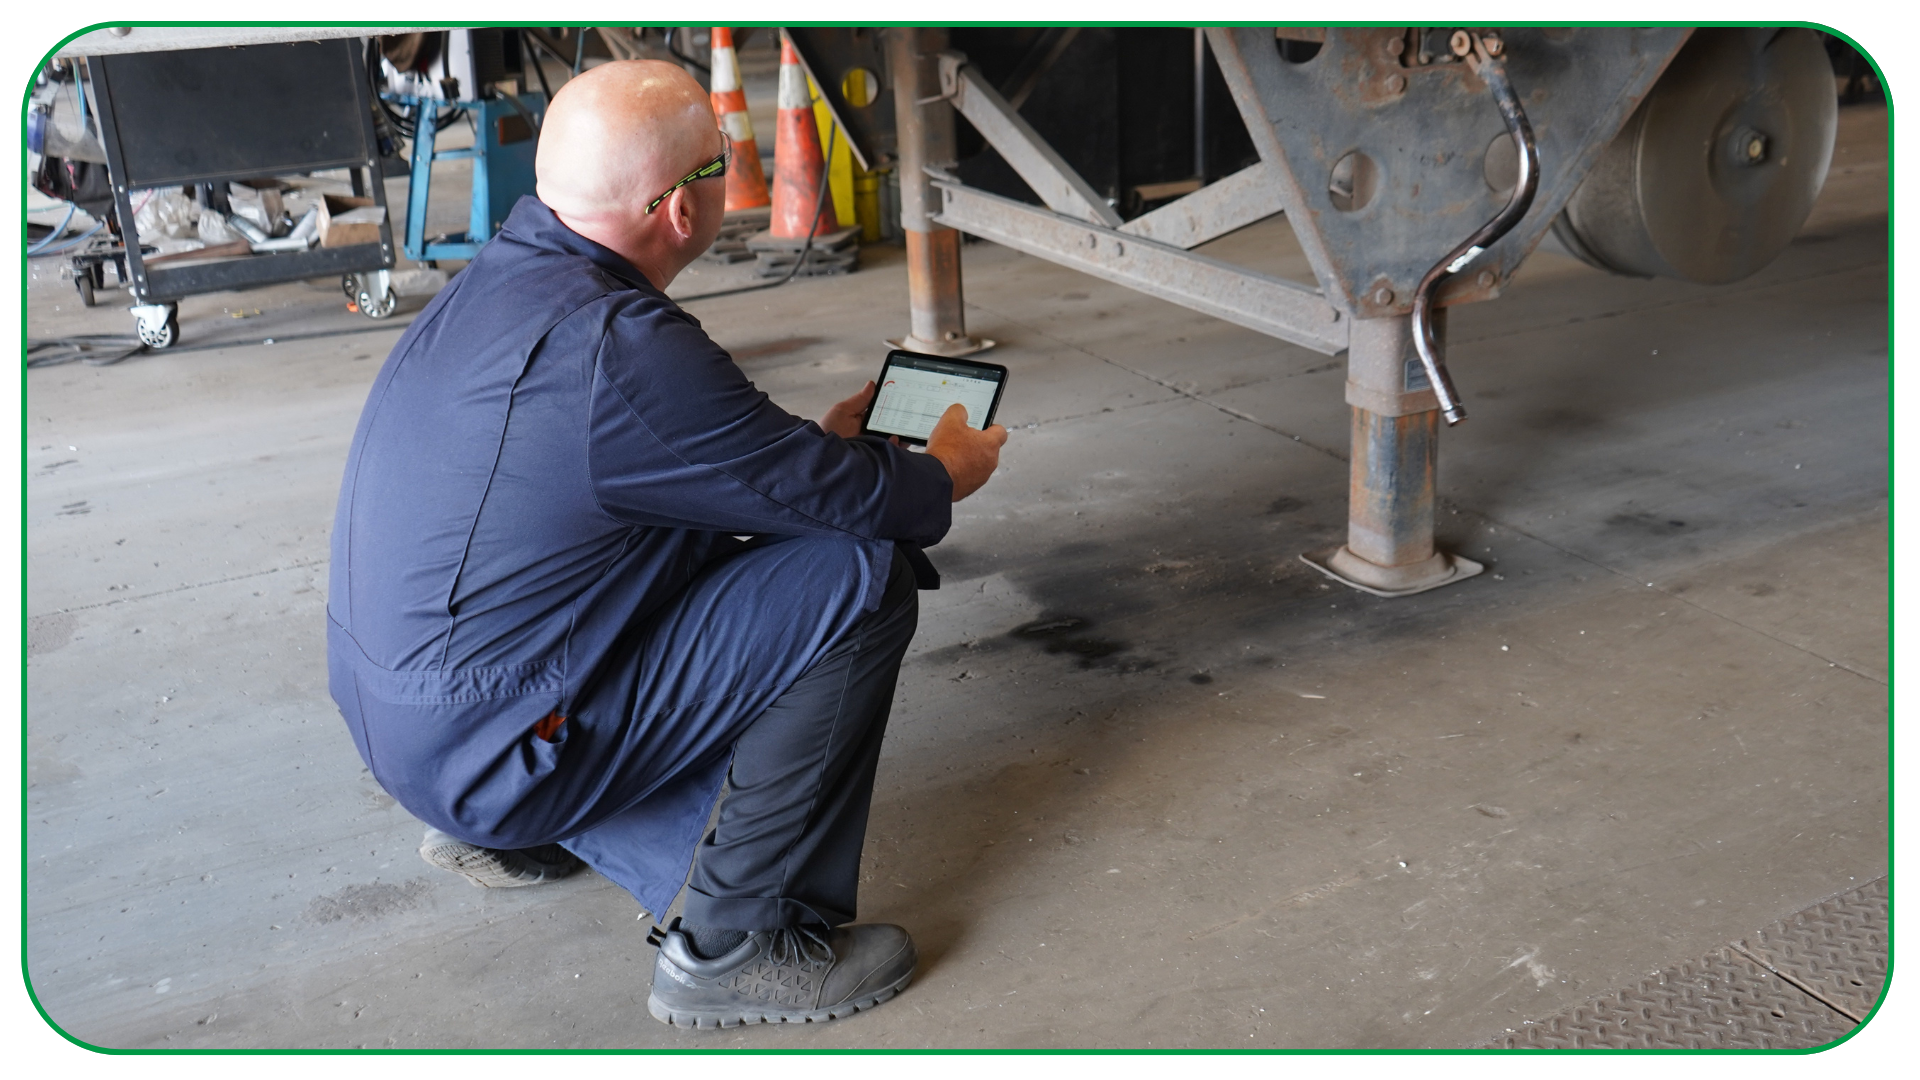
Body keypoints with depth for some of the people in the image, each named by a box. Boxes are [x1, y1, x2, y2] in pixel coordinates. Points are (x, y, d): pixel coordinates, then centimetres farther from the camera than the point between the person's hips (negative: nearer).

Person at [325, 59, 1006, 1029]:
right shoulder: (616, 346, -25)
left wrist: (826, 444, 25)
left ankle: (498, 831, 25)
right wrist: (945, 474, 6)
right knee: (860, 580, -13)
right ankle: (739, 942, -2)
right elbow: (846, 499, -15)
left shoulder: (494, 280, 4)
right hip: (488, 752, -9)